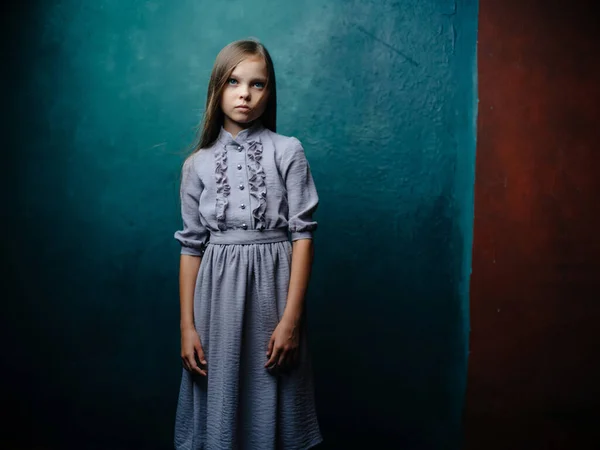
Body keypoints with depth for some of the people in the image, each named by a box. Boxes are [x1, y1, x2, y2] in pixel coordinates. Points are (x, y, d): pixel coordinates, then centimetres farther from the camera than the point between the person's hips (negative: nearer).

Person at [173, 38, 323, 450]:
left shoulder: (288, 152, -2)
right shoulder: (197, 163, 5)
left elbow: (302, 234, -5)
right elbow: (192, 245, 6)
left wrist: (291, 318, -10)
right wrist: (187, 326, 3)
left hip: (271, 288, -2)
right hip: (218, 293, 2)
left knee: (271, 403, 8)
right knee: (219, 401, 10)